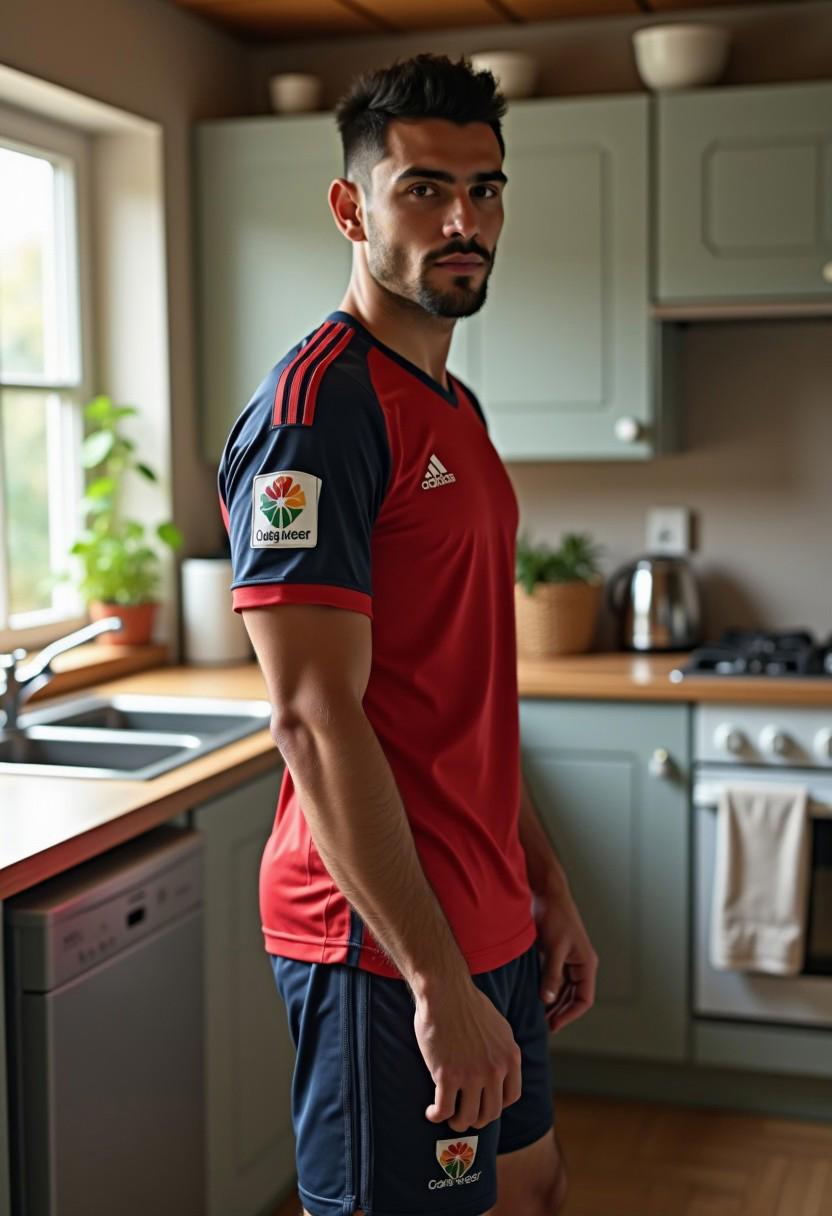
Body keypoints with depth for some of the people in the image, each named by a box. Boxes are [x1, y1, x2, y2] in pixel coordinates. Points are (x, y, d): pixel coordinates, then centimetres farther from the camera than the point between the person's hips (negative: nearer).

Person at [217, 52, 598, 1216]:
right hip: (387, 941, -9)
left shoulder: (455, 409, 12)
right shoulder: (316, 405, -17)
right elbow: (313, 716, -23)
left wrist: (547, 888, 16)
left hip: (488, 917, 9)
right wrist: (437, 978, -24)